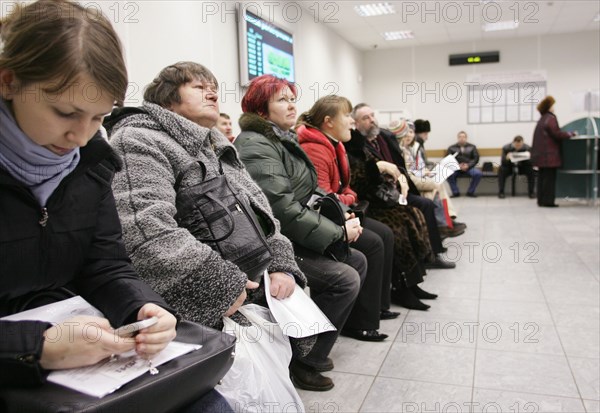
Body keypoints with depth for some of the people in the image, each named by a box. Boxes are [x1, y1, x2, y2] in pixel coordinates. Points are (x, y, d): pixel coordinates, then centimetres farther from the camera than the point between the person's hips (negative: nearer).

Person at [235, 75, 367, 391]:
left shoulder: (283, 139, 16)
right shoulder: (256, 145, -17)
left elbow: (304, 194, 16)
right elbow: (284, 209, -26)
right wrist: (339, 232, -18)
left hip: (293, 238, 10)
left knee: (357, 261, 10)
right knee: (345, 279, -18)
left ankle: (311, 346, 16)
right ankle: (302, 363, -2)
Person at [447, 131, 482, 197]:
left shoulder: (472, 147, 14)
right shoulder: (452, 148, 11)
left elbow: (476, 158, 6)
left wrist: (468, 165, -12)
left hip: (469, 168, 1)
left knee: (478, 174, -29)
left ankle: (470, 192, -9)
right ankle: (455, 192, -15)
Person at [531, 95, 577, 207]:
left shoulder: (542, 119, 17)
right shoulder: (550, 118, -11)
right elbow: (557, 134, -16)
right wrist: (571, 134, -4)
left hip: (541, 154, 9)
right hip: (549, 155, -9)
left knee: (542, 177, 10)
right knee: (549, 177, -5)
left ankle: (541, 200, 13)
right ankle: (548, 201, -4)